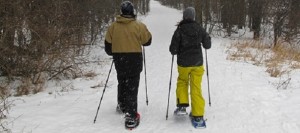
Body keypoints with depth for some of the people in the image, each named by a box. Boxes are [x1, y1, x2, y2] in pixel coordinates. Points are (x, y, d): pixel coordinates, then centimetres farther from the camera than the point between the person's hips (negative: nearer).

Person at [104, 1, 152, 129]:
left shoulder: (112, 26, -1)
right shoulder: (139, 26, -10)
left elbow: (108, 45, 4)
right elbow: (147, 41, 1)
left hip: (119, 59, 3)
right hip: (135, 59, -3)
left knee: (122, 82, 24)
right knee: (132, 86, -2)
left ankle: (122, 105, 43)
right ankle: (131, 116, -6)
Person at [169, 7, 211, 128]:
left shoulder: (179, 30, -10)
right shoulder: (199, 29, -4)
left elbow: (173, 49, -10)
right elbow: (208, 45, 4)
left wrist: (175, 51, 13)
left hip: (183, 63, -1)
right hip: (197, 63, 1)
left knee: (182, 82, 24)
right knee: (196, 88, 5)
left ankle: (182, 106, 8)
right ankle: (198, 115, 3)